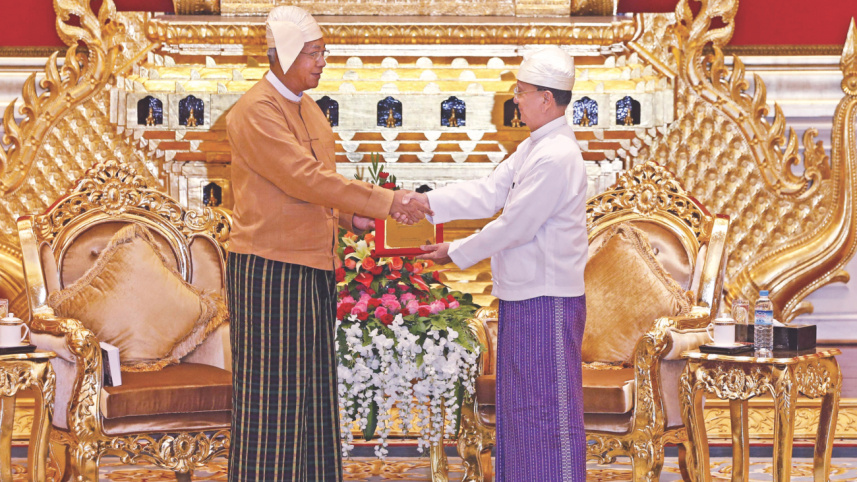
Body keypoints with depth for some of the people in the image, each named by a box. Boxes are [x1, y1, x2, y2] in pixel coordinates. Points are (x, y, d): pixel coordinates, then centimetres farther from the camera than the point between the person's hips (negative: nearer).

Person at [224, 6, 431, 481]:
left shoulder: (309, 109, 15)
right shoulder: (255, 111, -13)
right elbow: (303, 178, -21)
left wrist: (348, 214, 3)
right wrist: (385, 202, -20)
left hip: (313, 266, 9)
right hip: (269, 268, -9)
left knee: (311, 388, 12)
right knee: (270, 391, -4)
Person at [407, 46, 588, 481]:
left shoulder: (557, 157, -20)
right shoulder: (533, 148, 13)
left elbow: (513, 227, -18)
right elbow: (489, 192, 7)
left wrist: (456, 253, -7)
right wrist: (428, 202, -4)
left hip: (547, 300, -10)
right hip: (523, 295, 10)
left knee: (548, 406, -3)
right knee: (518, 404, 17)